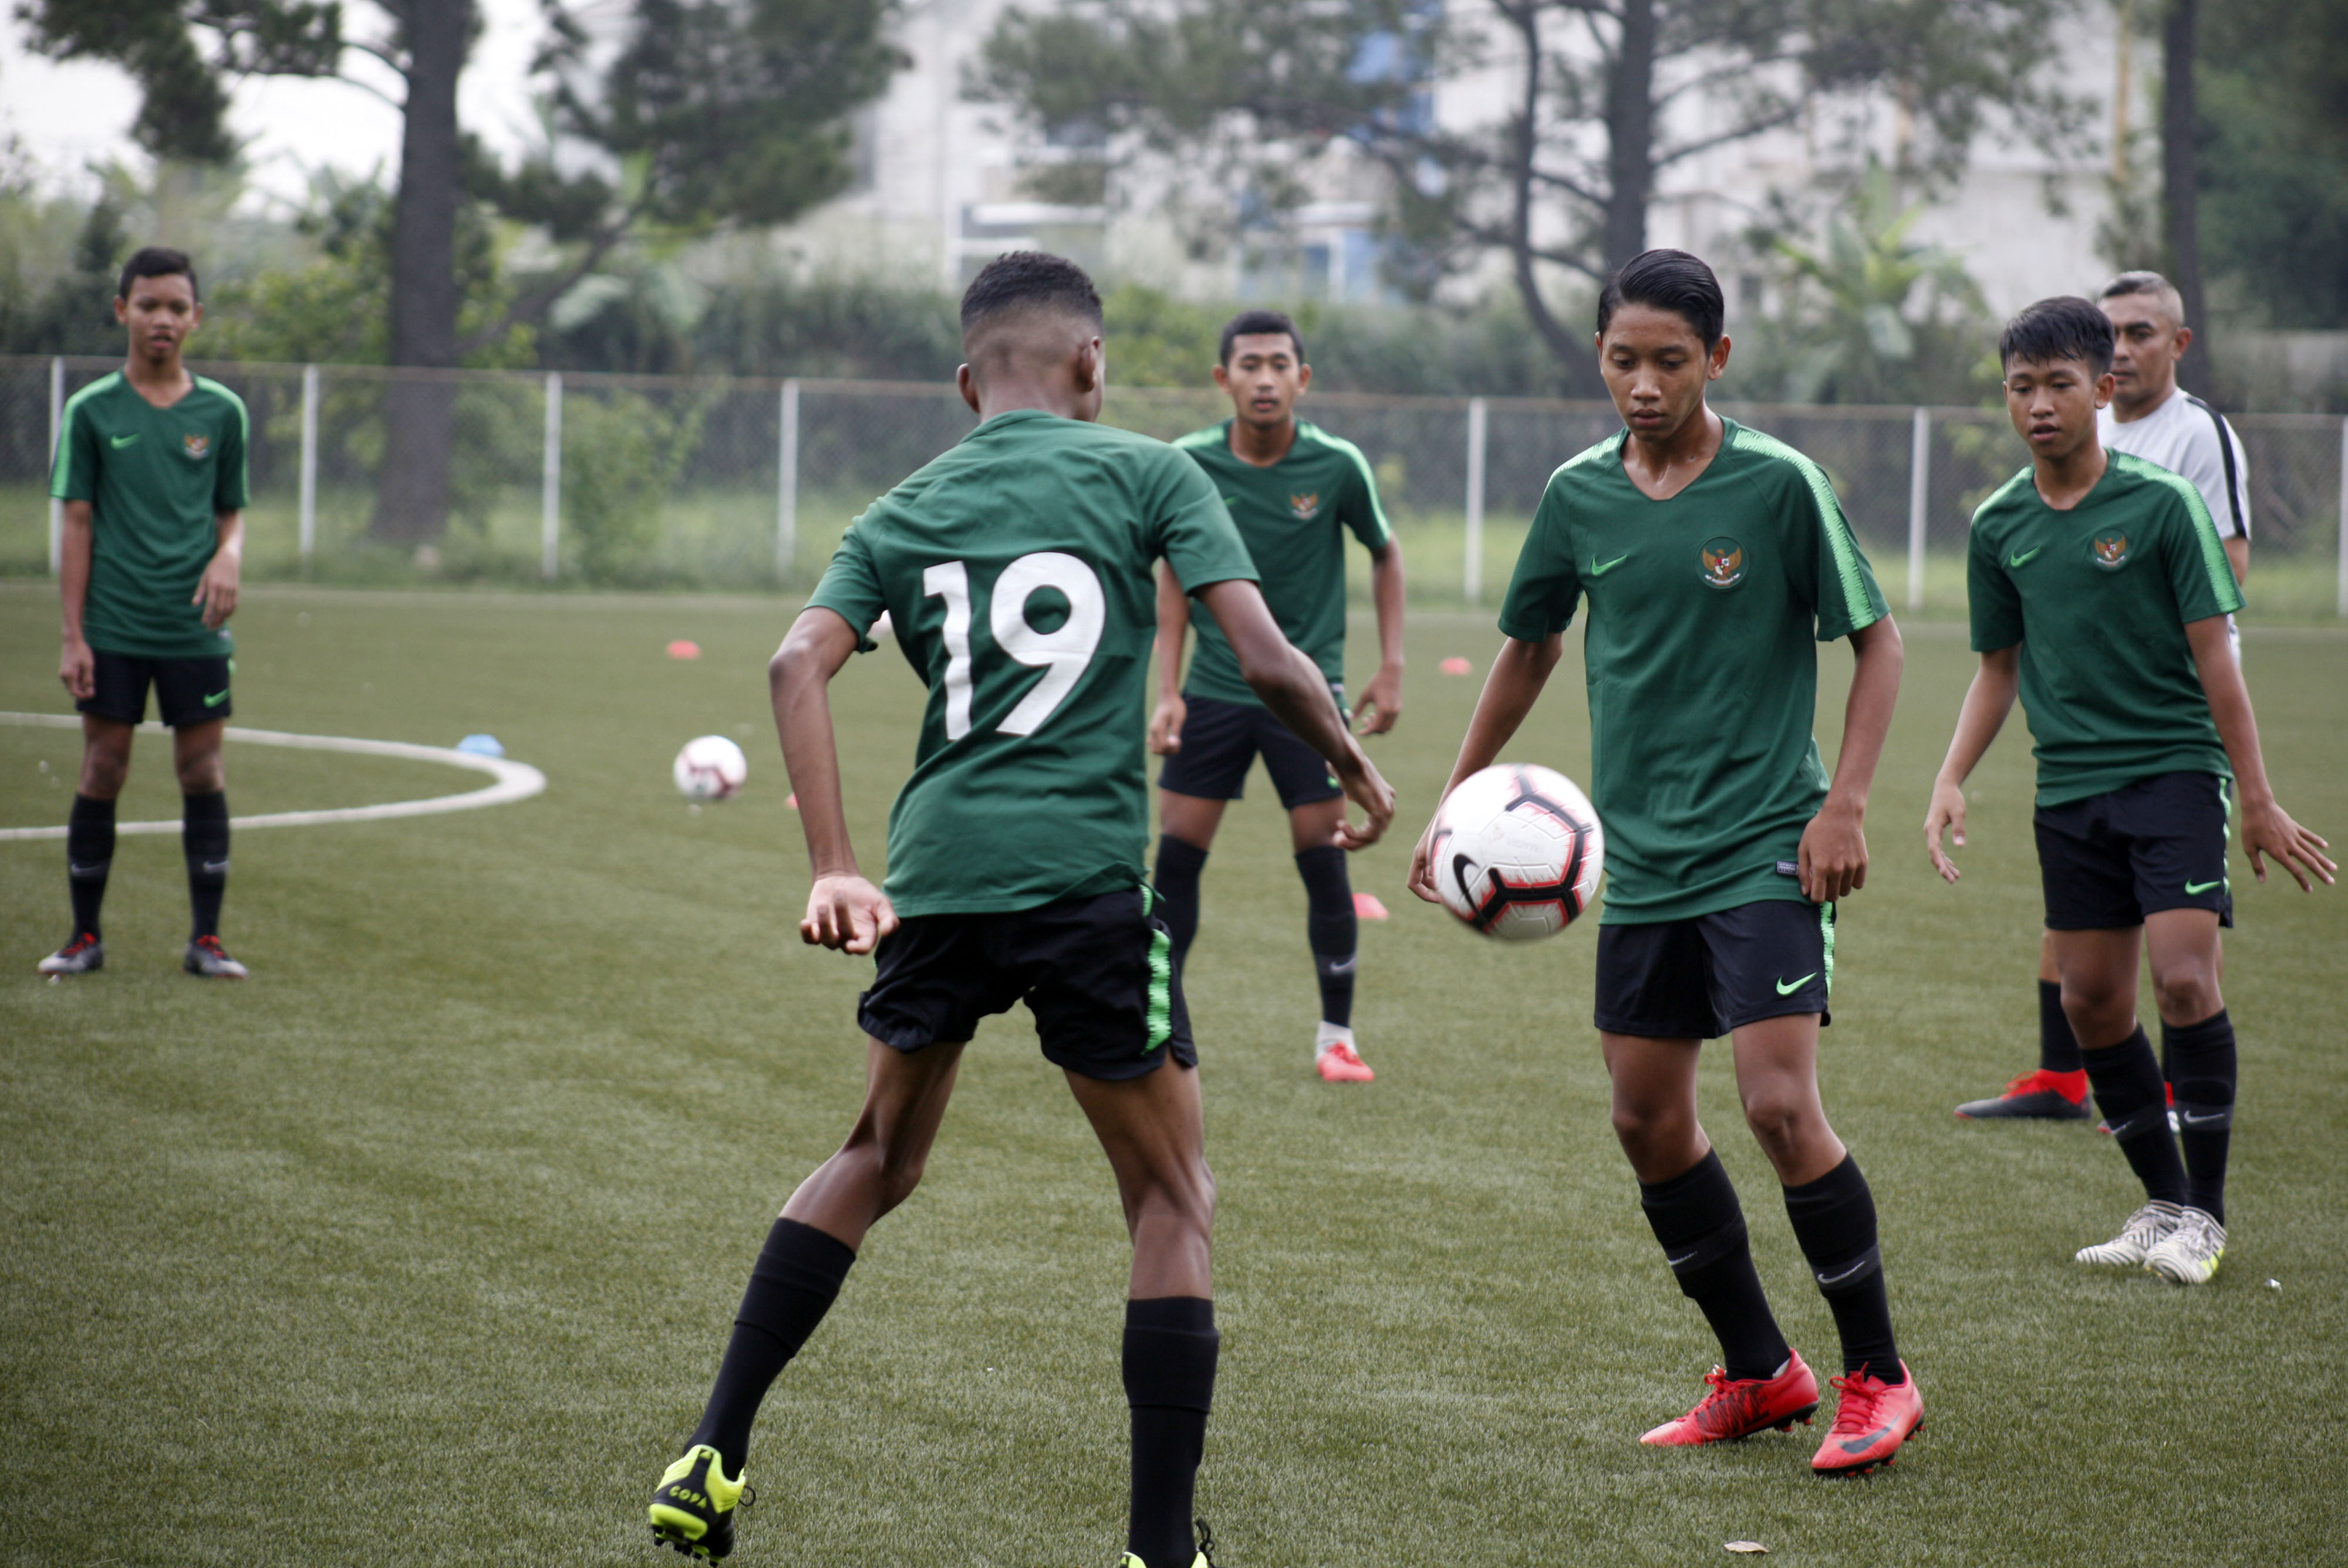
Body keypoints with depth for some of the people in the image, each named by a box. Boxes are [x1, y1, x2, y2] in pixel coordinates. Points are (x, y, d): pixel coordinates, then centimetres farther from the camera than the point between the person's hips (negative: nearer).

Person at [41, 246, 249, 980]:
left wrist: (229, 556, -11)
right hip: (112, 629, -1)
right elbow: (77, 526, 1)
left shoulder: (222, 411, 5)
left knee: (203, 770, 1)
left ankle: (206, 940, 8)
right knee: (102, 772, 1)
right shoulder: (92, 411, 1)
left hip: (196, 629, 1)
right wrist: (72, 636, -3)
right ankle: (86, 935, 11)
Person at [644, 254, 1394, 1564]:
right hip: (1088, 874, -4)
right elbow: (1268, 661, -4)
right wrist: (1359, 775, 13)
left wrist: (834, 868, -6)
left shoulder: (903, 514, 14)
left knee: (879, 1161, 24)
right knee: (1173, 1198, 9)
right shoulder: (1146, 475, 5)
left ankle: (714, 1460, 19)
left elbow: (801, 663, -2)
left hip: (934, 877, 4)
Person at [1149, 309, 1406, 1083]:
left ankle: (1337, 1034, 11)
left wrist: (1391, 665, 1)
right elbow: (1175, 577, 4)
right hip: (1214, 690, 1)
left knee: (1323, 861, -4)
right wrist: (1168, 690, -2)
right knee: (1176, 854, -2)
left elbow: (1384, 554, 7)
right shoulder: (1191, 464, -7)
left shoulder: (1337, 466, -10)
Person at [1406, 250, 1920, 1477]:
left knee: (1780, 1105, -16)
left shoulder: (1778, 482, -9)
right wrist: (1455, 802, 20)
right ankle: (1758, 1374, 22)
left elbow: (1875, 640, -3)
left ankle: (1878, 1377, -1)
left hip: (1766, 848, -5)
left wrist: (1846, 802, -12)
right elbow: (1530, 647, 19)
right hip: (1640, 856, 6)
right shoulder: (1580, 495, 4)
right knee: (1649, 1122, 7)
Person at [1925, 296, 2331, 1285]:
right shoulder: (1999, 526, 5)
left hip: (2177, 768, -5)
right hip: (2069, 787, 5)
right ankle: (2166, 1204, 17)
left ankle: (2207, 1213, -4)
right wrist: (1951, 781, 4)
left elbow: (2215, 656, -6)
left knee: (2184, 977, -15)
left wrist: (2257, 800, -5)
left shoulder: (2163, 504, -7)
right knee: (2090, 998, 3)